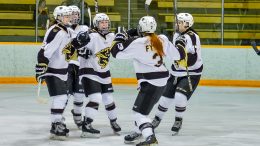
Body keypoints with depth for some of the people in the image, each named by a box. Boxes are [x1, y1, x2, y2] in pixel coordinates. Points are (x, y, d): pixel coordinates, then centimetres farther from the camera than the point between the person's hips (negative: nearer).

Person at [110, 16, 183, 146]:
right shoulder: (162, 40, 0)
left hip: (151, 82, -8)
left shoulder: (137, 43, -16)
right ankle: (138, 132, 39)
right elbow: (176, 55, 8)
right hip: (162, 79, 8)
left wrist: (120, 37, 3)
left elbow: (117, 52, -10)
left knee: (139, 111, -9)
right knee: (140, 105, 25)